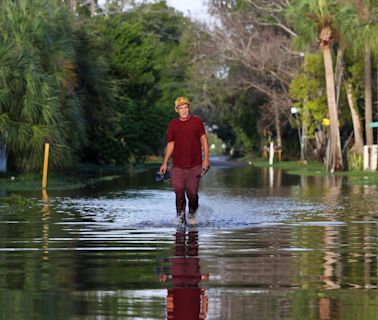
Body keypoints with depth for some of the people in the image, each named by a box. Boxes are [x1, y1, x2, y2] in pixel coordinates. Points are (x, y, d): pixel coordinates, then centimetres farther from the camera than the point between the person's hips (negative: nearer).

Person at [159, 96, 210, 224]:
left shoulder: (197, 121, 2)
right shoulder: (173, 125, 5)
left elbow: (203, 139, 5)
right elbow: (170, 144, 10)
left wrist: (206, 159, -3)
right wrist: (165, 162, 5)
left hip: (195, 165, -1)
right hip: (178, 166, 1)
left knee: (192, 193, -4)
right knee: (179, 193, -5)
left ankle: (192, 213, 23)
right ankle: (180, 215, 12)